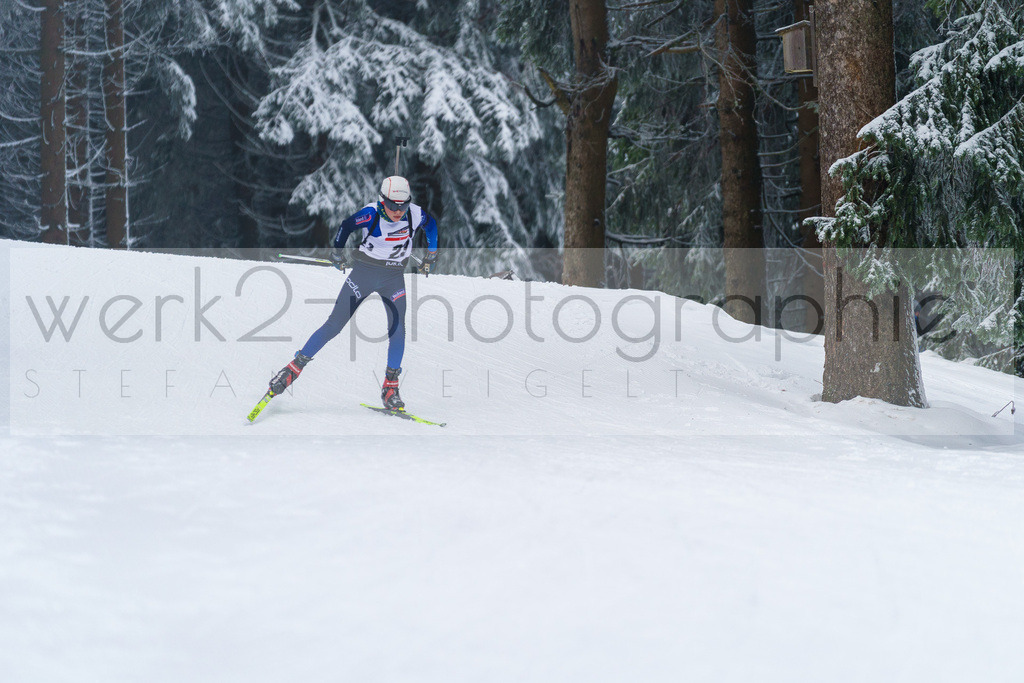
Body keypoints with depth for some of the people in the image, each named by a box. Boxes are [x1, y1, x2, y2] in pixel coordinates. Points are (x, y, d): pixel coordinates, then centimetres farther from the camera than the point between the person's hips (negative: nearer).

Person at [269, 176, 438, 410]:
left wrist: (431, 255, 15)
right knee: (335, 324, -6)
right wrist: (337, 252, 8)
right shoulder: (370, 213, -21)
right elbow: (346, 226, -3)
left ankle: (390, 388, -1)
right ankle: (295, 367, 3)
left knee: (398, 329, -13)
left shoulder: (416, 214, -11)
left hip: (394, 277, 2)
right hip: (364, 272, -2)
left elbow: (431, 225, 12)